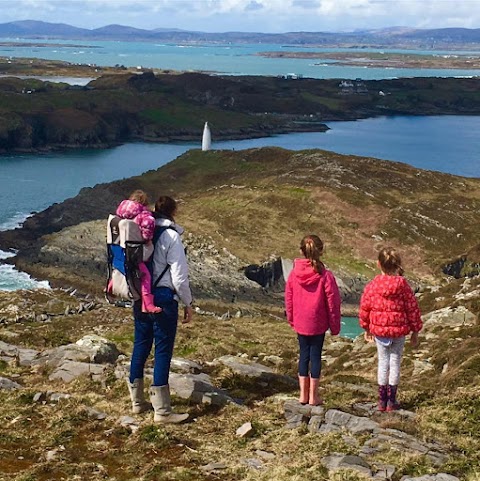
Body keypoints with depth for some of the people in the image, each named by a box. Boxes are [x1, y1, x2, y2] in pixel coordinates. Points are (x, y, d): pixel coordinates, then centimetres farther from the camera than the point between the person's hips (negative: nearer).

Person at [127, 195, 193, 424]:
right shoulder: (170, 236, -11)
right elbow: (179, 275, -12)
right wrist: (187, 303, -1)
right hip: (163, 298, -7)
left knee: (141, 346, 14)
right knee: (163, 351, -3)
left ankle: (137, 401, 25)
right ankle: (162, 411, -1)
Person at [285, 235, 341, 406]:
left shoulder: (293, 274, -4)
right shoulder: (325, 276, -14)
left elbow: (288, 300, 5)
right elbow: (332, 302, -9)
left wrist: (291, 319, 19)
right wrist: (335, 325, 1)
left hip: (300, 323, 3)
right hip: (318, 324, -3)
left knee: (304, 355, 14)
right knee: (315, 356, 6)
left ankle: (303, 394, 17)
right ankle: (313, 396, 11)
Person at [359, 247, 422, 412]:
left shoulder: (371, 286, -9)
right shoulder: (403, 285, -10)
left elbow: (364, 309, 0)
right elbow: (412, 309, -4)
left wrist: (366, 329, 15)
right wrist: (415, 331, 7)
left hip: (379, 330, 1)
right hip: (399, 330, -1)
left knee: (383, 362, 12)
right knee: (395, 362, 9)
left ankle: (382, 400, 16)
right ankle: (391, 401, 14)